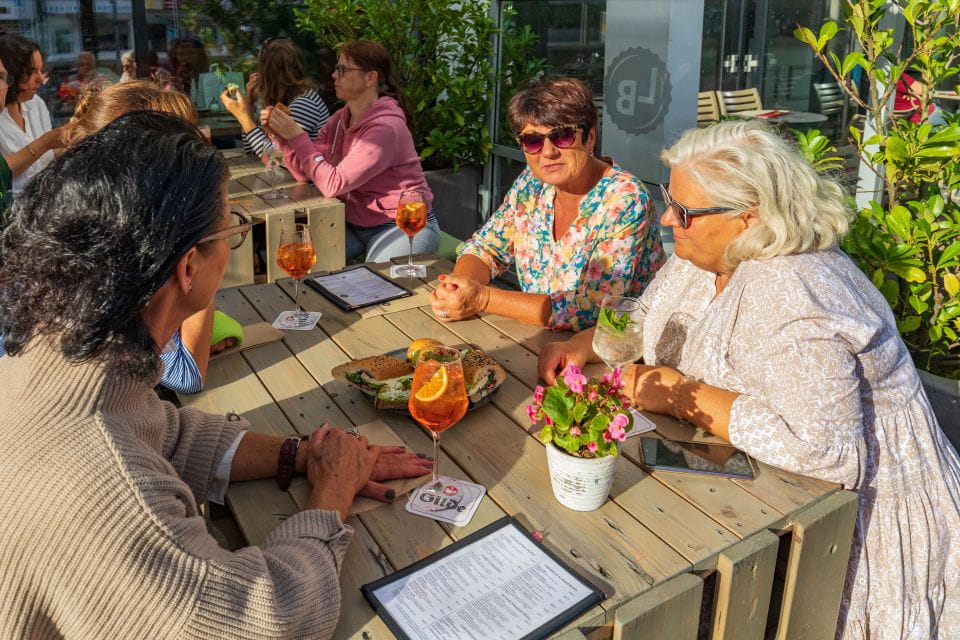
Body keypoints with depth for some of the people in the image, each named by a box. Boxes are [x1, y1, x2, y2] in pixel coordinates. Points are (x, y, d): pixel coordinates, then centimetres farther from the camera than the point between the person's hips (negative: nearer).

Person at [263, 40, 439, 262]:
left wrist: (297, 135, -22)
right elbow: (304, 173, 1)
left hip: (403, 226, -7)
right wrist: (279, 134, -11)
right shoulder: (340, 120, 4)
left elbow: (333, 184, -25)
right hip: (355, 224, 7)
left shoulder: (385, 127, -22)